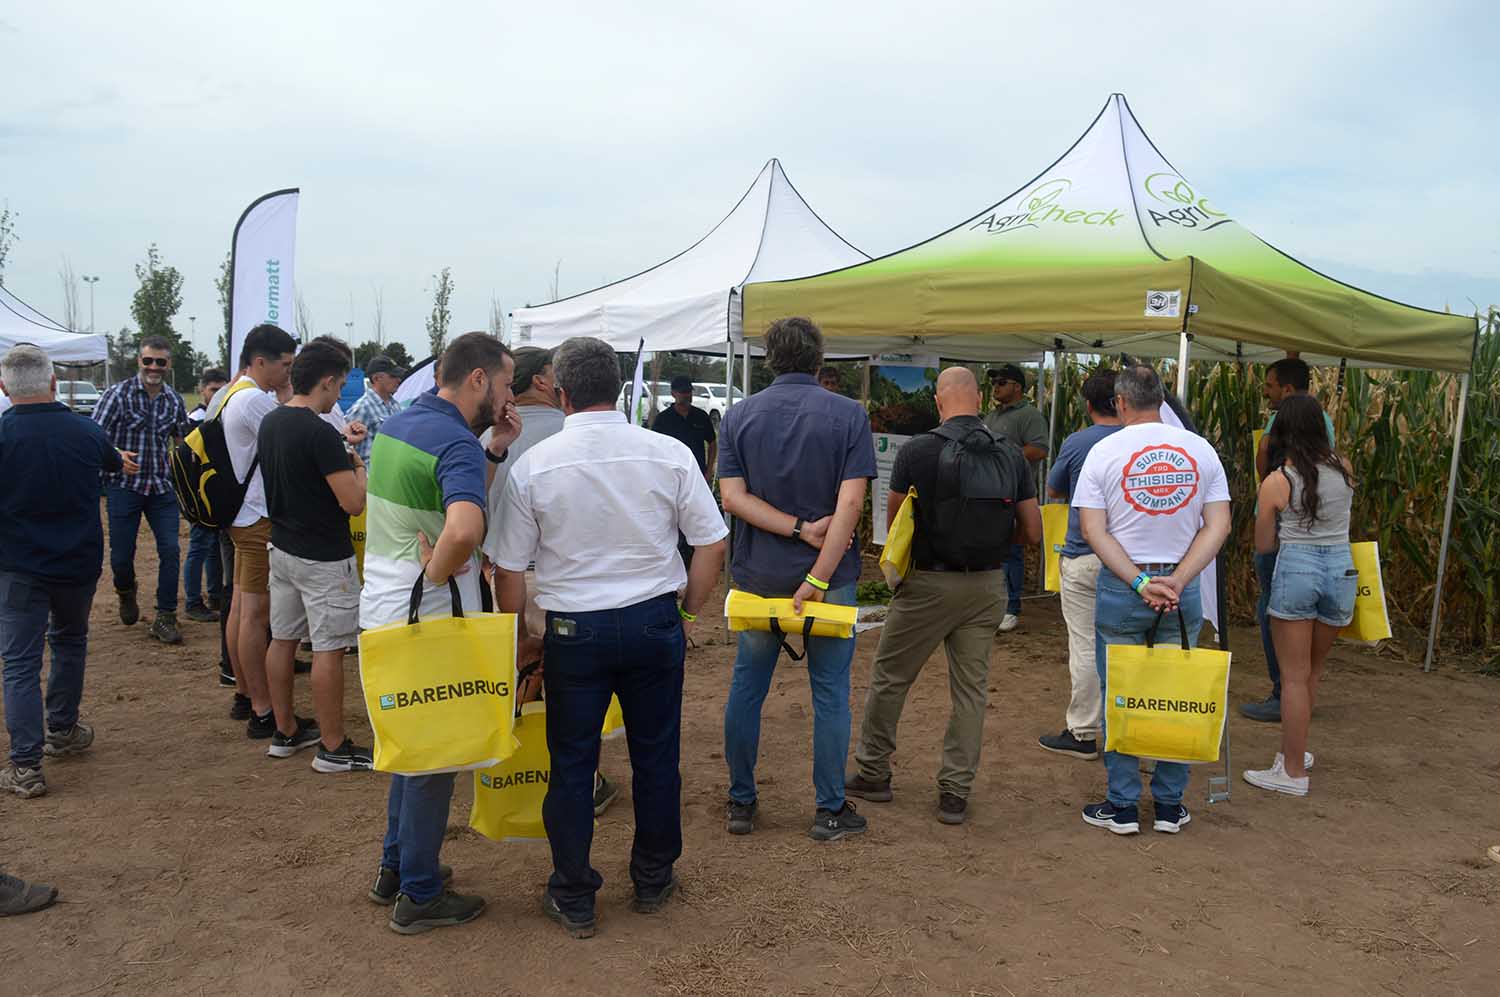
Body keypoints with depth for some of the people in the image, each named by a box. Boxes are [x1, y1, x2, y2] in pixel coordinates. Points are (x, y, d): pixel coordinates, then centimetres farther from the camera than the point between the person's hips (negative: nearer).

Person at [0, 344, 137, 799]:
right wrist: (124, 460, 43)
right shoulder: (86, 432, -4)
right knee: (70, 641, 24)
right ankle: (62, 730, 36)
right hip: (79, 562, 3)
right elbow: (114, 461, 20)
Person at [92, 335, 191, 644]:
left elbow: (186, 440, 18)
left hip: (162, 486, 3)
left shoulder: (174, 400, 6)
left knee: (170, 550, -5)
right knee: (121, 554, 3)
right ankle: (125, 591, 38)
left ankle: (165, 618, 4)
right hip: (124, 485, -3)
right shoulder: (118, 394, -6)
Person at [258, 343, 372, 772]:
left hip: (282, 547, 9)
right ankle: (333, 748, 6)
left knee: (283, 639, 15)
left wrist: (340, 458, 16)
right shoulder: (320, 433, -22)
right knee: (329, 649, -1)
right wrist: (359, 467, -4)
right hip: (322, 558, -9)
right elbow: (353, 502, -23)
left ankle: (285, 732, 28)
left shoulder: (270, 423, 6)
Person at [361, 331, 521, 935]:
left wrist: (494, 450, 6)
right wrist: (437, 570, -23)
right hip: (429, 622, -9)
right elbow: (465, 530, -42)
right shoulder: (458, 444, -22)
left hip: (384, 610, 9)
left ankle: (395, 867, 37)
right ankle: (418, 896, 20)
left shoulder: (397, 424, 7)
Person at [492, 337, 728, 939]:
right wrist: (687, 613, 10)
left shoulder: (533, 465, -8)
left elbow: (509, 570, -2)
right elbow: (711, 545, -3)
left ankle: (573, 900, 25)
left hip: (573, 630, -1)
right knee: (656, 755, 16)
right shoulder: (669, 454, -6)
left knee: (572, 764, 12)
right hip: (653, 623, 1)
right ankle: (652, 883, 32)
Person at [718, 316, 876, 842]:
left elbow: (733, 496, -9)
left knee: (747, 687, 15)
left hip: (758, 573, 2)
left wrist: (799, 530, -13)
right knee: (830, 692, 9)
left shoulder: (739, 416, 0)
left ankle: (741, 802, 24)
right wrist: (819, 577, -18)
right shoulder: (849, 415, -7)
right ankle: (830, 811, 17)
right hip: (830, 575, -2)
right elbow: (850, 502, -17)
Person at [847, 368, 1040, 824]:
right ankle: (955, 792, 15)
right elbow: (1032, 532, 2)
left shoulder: (917, 451, -10)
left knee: (889, 677, 13)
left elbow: (894, 523, -1)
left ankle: (873, 773, 24)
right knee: (971, 688, 11)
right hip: (986, 586, 3)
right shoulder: (1011, 456, 0)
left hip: (929, 583, -3)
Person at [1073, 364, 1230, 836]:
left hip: (1119, 588, -2)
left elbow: (1092, 530, -11)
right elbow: (1219, 525, -4)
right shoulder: (1200, 449, 1)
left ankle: (1123, 806, 15)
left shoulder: (1105, 451, -6)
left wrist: (1140, 583, -13)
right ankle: (1169, 805, 21)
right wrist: (1175, 582, -10)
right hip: (1182, 588, 2)